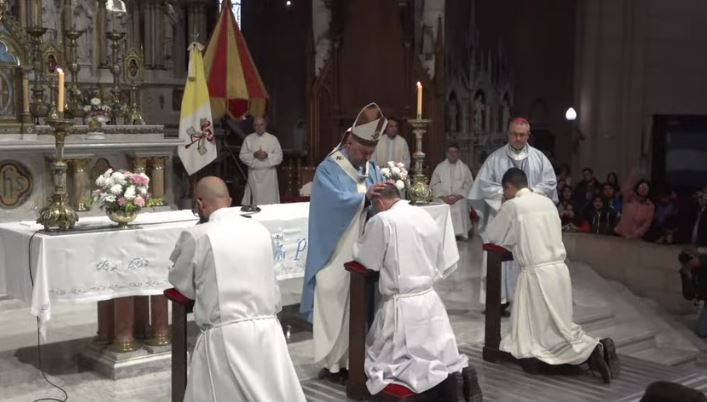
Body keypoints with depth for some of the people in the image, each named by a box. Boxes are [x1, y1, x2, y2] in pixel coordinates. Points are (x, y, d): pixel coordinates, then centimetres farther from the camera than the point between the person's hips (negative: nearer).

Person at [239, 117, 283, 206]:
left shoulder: (273, 139, 2)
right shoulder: (248, 139, 5)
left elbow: (279, 156, 0)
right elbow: (242, 155, 3)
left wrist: (267, 155, -16)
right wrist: (254, 155, -13)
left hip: (269, 173, 0)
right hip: (254, 173, 1)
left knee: (270, 198, -2)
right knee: (256, 197, 0)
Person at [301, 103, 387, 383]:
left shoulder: (371, 168, 10)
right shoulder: (328, 169, -11)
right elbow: (336, 201, -25)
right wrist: (365, 196, -30)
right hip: (336, 252, -6)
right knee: (334, 305, 1)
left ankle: (353, 358, 21)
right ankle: (331, 363, 11)